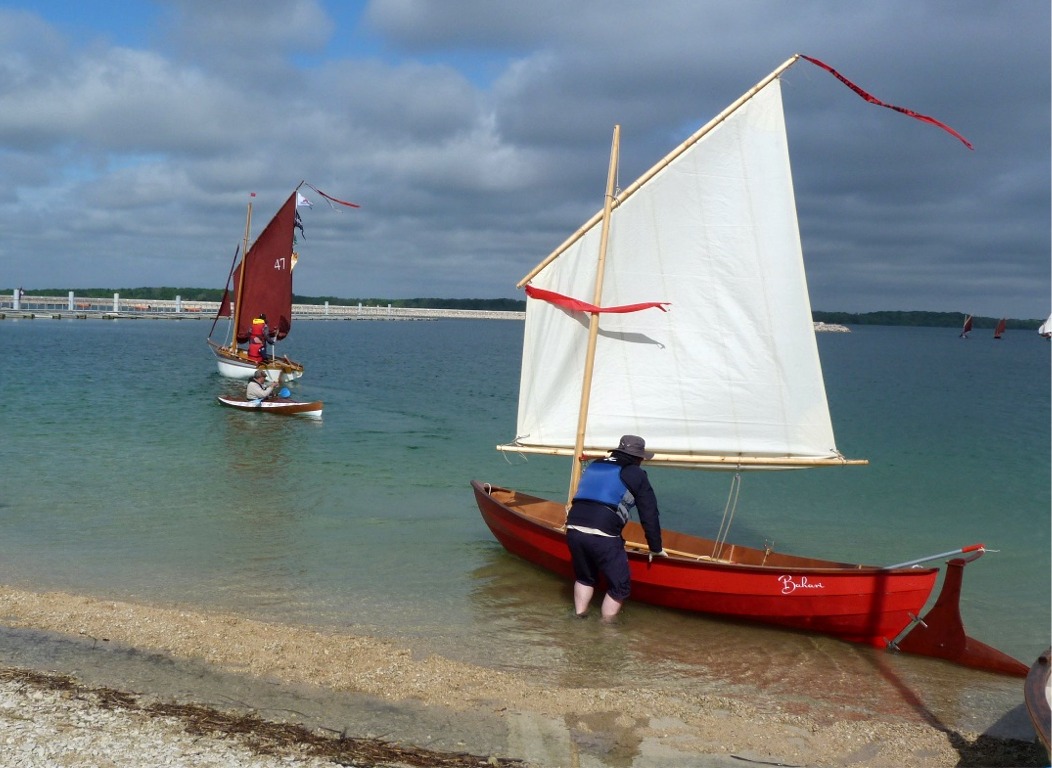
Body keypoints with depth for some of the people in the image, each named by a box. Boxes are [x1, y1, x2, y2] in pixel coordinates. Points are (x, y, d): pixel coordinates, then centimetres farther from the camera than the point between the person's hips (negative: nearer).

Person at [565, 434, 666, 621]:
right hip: (603, 537, -6)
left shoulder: (594, 465, 26)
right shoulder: (636, 474, 10)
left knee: (584, 578, 29)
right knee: (620, 586, 11)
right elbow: (650, 514, 10)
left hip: (574, 530, 6)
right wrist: (656, 548, 21)